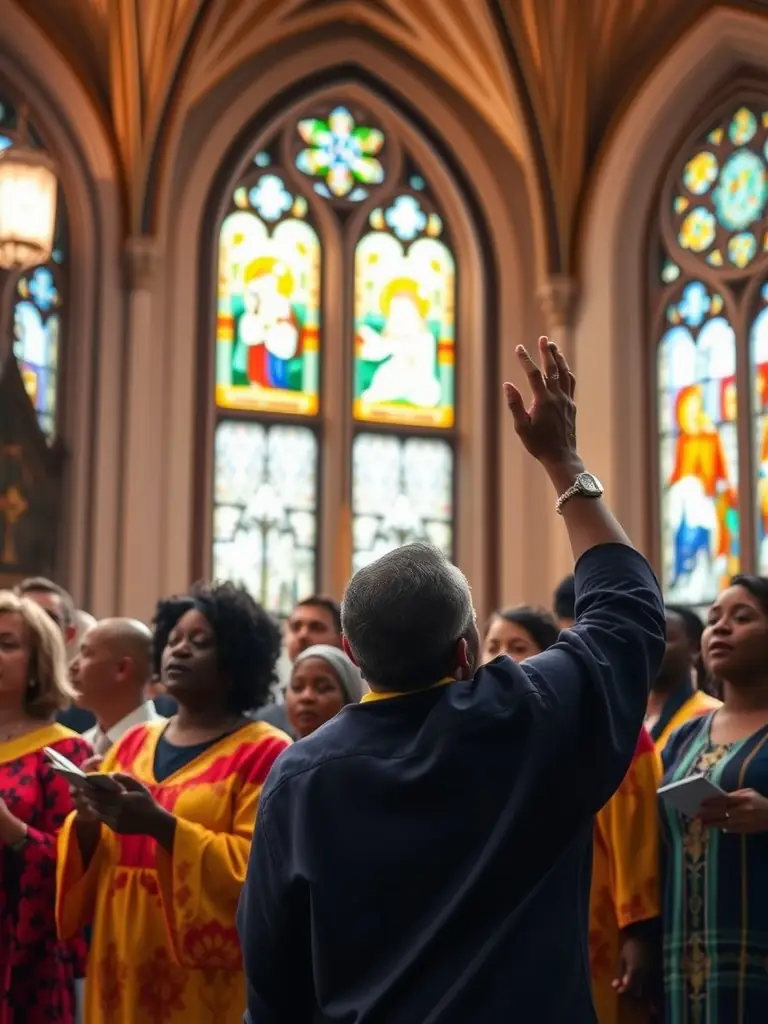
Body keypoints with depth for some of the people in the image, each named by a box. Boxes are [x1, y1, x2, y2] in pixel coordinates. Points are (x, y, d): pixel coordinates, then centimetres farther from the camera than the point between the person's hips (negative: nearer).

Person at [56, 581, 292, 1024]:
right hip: (124, 976, 5)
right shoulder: (132, 743, 11)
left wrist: (161, 825, -23)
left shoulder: (265, 752, -7)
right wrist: (86, 823, -10)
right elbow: (92, 856, 10)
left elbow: (258, 869, -16)